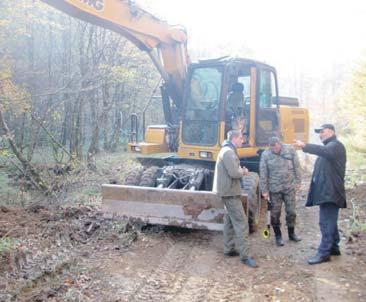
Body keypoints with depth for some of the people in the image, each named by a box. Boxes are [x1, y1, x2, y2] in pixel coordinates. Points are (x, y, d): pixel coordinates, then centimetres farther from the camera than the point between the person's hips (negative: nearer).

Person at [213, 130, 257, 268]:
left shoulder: (228, 150, 16)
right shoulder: (228, 152, -18)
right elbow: (234, 173, -25)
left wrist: (241, 170, 2)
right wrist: (244, 171, -6)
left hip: (227, 191, 11)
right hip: (230, 191, -11)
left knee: (230, 220, 16)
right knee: (241, 223, -9)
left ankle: (229, 249, 25)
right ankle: (245, 256, -7)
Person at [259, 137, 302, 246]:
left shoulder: (290, 149, -6)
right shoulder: (265, 155, -8)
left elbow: (297, 166, 2)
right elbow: (263, 174, -5)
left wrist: (298, 181, 1)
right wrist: (264, 190, -5)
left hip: (289, 187, 1)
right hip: (274, 189, -1)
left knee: (291, 211, 10)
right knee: (275, 213, 6)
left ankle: (291, 233, 30)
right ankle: (278, 236, 22)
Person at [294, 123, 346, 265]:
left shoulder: (335, 145, -9)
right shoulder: (329, 147, 24)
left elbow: (325, 151, -33)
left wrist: (305, 146, -42)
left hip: (330, 191, -11)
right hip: (326, 191, 11)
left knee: (326, 222, -10)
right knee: (330, 221, 16)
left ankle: (324, 253, -9)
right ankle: (334, 248, 25)